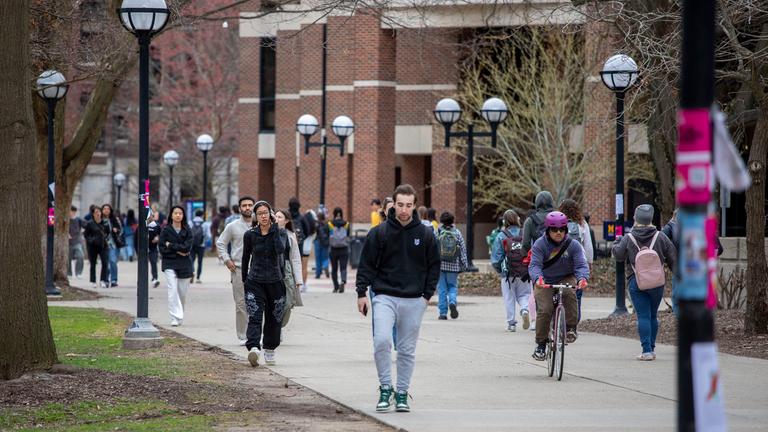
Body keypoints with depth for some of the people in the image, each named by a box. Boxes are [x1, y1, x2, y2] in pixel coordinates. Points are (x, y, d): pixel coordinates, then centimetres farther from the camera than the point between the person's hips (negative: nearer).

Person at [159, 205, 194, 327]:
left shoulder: (187, 230, 4)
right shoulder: (166, 230, 2)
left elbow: (187, 247, -7)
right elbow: (162, 249, -2)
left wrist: (171, 245, -7)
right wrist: (177, 251, -10)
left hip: (185, 265, 2)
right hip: (170, 264, -2)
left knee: (183, 292, 5)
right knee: (173, 290, -15)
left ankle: (180, 317, 22)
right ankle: (175, 318, -18)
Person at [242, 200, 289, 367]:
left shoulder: (280, 233, -2)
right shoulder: (250, 235, 1)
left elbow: (280, 249, -22)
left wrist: (275, 228, -18)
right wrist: (244, 279, 20)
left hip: (275, 281, 1)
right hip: (255, 281, -1)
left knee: (274, 318, 10)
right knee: (255, 316, -17)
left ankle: (269, 350, 29)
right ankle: (254, 349, -33)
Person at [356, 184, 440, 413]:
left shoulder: (425, 235, 3)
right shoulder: (379, 232, -1)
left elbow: (434, 266, 10)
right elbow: (366, 264, 3)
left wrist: (427, 295, 3)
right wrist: (362, 293, -3)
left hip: (414, 301, 1)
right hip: (385, 297, -1)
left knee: (407, 350, 7)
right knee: (382, 341, -19)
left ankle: (402, 394, 17)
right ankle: (385, 388, -5)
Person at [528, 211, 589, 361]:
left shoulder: (573, 245, -12)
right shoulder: (540, 245, -15)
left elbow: (581, 265, -20)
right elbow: (534, 265, -25)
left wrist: (582, 278, -43)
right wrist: (538, 278, -47)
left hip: (566, 279, 0)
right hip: (545, 282, 0)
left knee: (569, 293, -33)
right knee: (544, 310, -18)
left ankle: (571, 328, -19)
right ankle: (541, 344, -4)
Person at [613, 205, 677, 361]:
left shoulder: (628, 239, -4)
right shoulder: (660, 237, 0)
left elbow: (618, 255, 7)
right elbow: (672, 257, 5)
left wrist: (617, 243, 26)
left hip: (636, 283, -2)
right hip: (657, 283, 2)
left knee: (643, 316, -3)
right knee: (653, 315, 14)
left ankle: (647, 351, -10)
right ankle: (652, 348, 18)